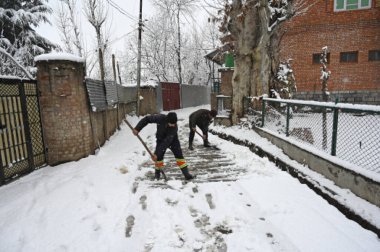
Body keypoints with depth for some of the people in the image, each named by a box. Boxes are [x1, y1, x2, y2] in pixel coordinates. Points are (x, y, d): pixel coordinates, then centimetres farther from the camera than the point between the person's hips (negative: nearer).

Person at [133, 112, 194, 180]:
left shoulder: (174, 127, -36)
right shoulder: (160, 118, -34)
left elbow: (166, 142, -38)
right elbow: (147, 119, -21)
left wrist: (156, 153, -39)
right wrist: (137, 128, -28)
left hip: (172, 139, -1)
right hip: (160, 139, 1)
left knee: (179, 154, -11)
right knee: (159, 156, -8)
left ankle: (186, 173, -5)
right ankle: (157, 173, 15)